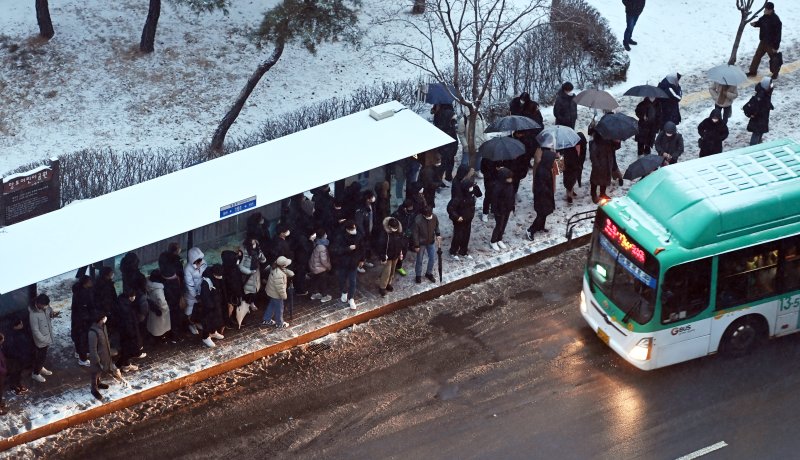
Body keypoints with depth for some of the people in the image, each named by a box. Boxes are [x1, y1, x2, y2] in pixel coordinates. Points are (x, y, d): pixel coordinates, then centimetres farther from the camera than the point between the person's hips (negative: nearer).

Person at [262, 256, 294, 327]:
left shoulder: (276, 267, -8)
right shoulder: (278, 274, -37)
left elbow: (286, 271, 10)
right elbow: (279, 287, -30)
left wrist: (290, 273, -11)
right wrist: (284, 295, -18)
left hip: (272, 291, 9)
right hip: (276, 293, -9)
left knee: (272, 305, 26)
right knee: (279, 308, 12)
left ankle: (267, 320, 40)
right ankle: (279, 323, 30)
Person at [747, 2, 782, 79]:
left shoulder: (776, 21, -26)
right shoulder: (765, 17, -4)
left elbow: (778, 35, -23)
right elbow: (760, 22, 17)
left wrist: (776, 47, -21)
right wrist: (754, 24, -8)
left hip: (771, 44, -7)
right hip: (763, 42, 7)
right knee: (757, 56, 13)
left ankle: (775, 73, 31)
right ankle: (752, 71, 25)